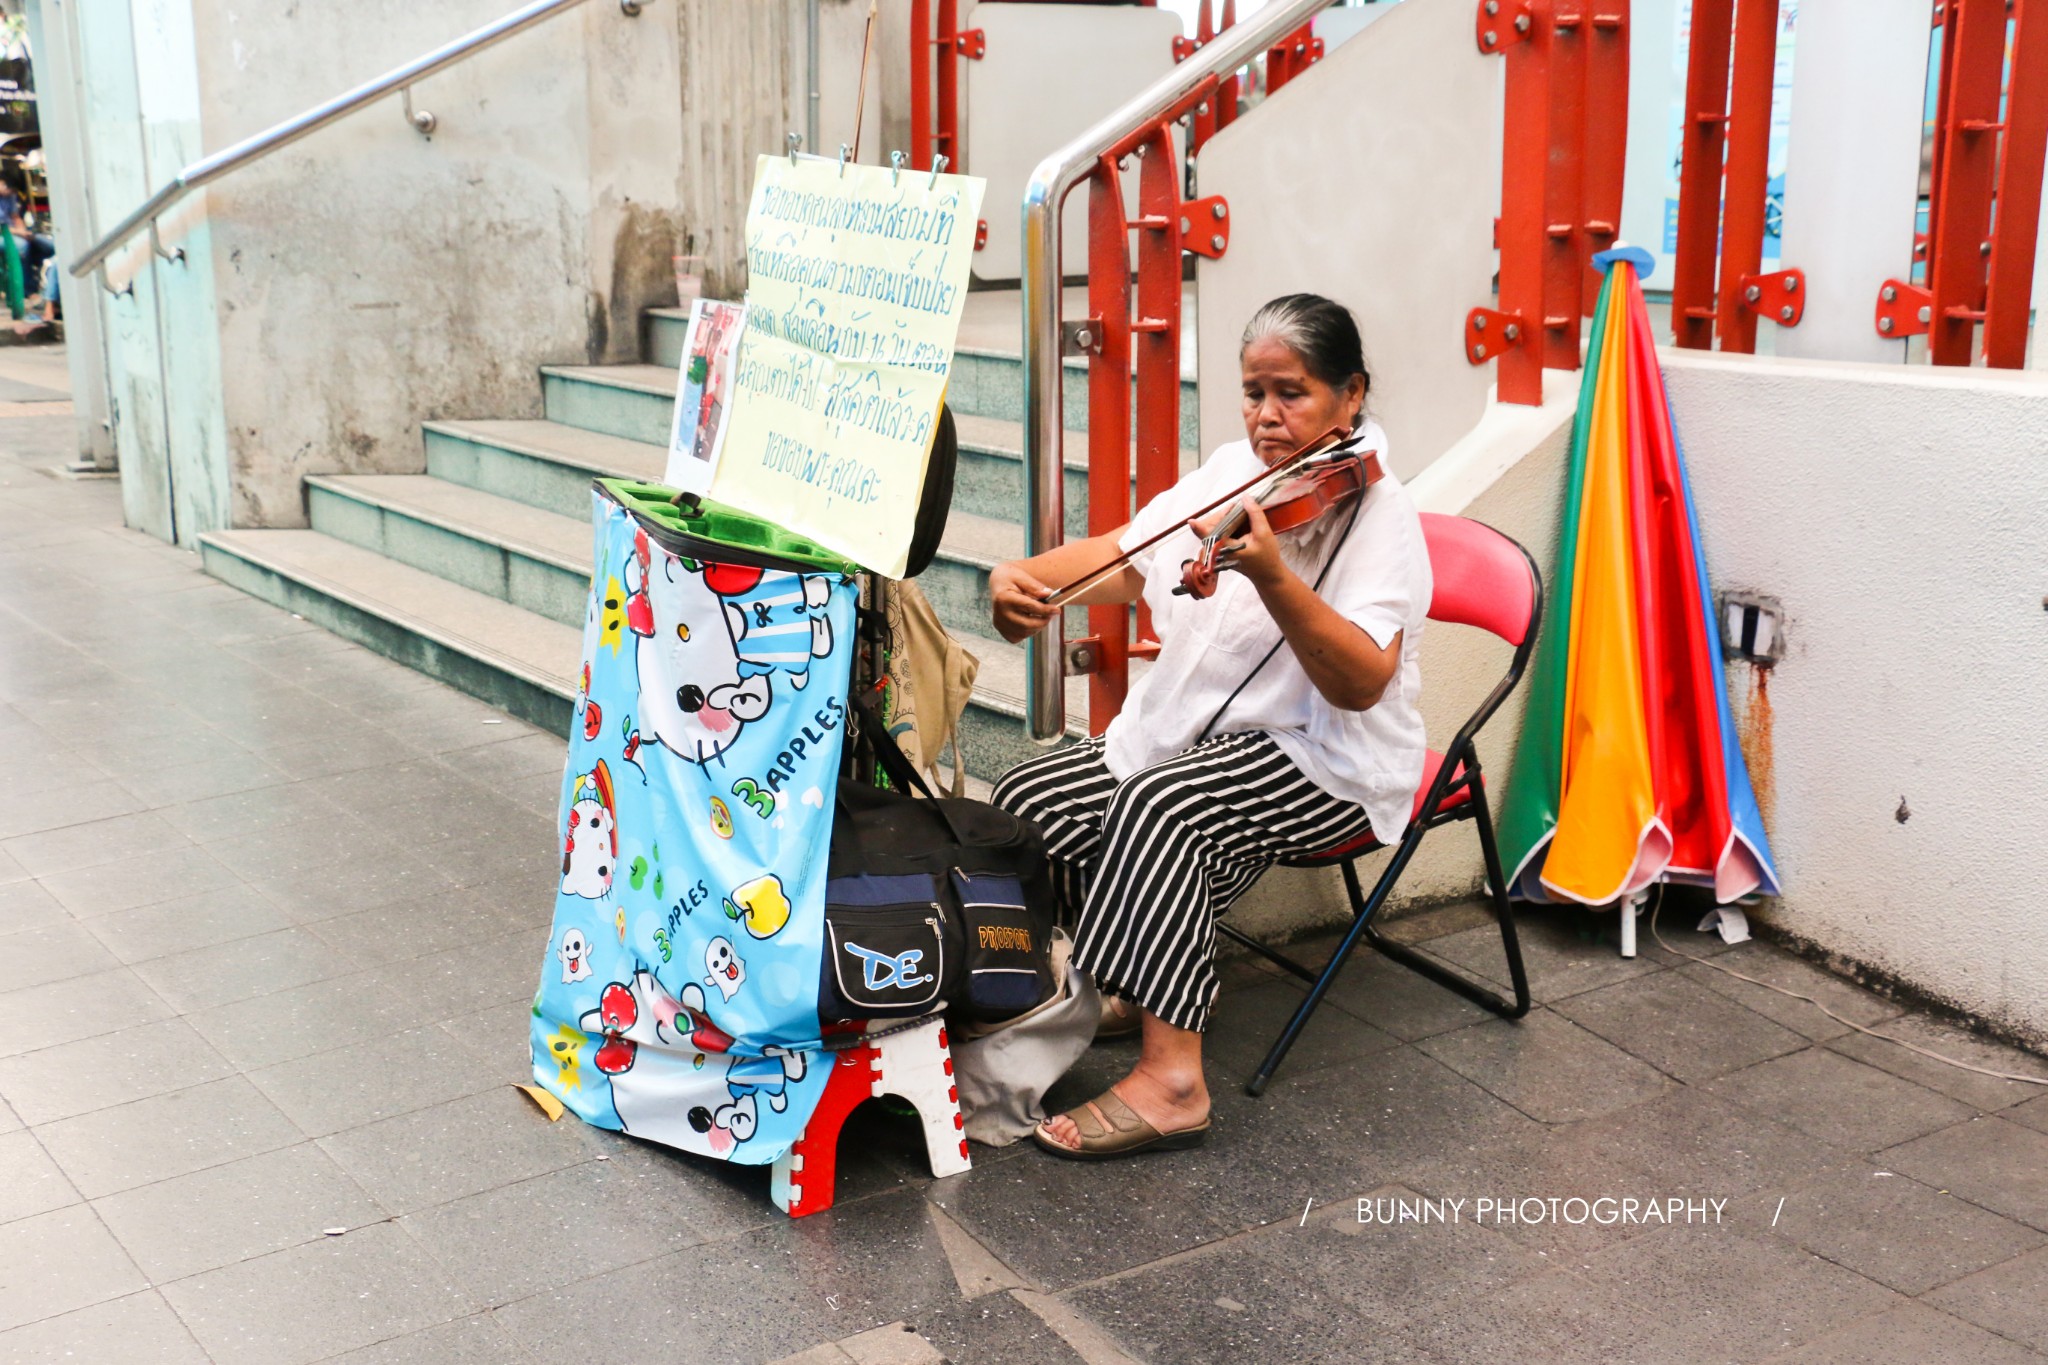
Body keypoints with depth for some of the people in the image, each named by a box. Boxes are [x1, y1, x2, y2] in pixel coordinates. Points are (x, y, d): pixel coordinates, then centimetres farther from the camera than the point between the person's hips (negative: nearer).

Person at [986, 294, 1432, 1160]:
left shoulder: (1378, 515, -14)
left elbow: (1361, 684, -26)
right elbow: (1123, 558, 0)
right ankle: (1161, 978, 15)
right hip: (1196, 731, 8)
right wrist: (1025, 576, -20)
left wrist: (1270, 576, -40)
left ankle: (1170, 1079, -27)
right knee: (1028, 801, -5)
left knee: (1160, 805, -34)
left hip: (1326, 762, -8)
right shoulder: (1233, 472, 7)